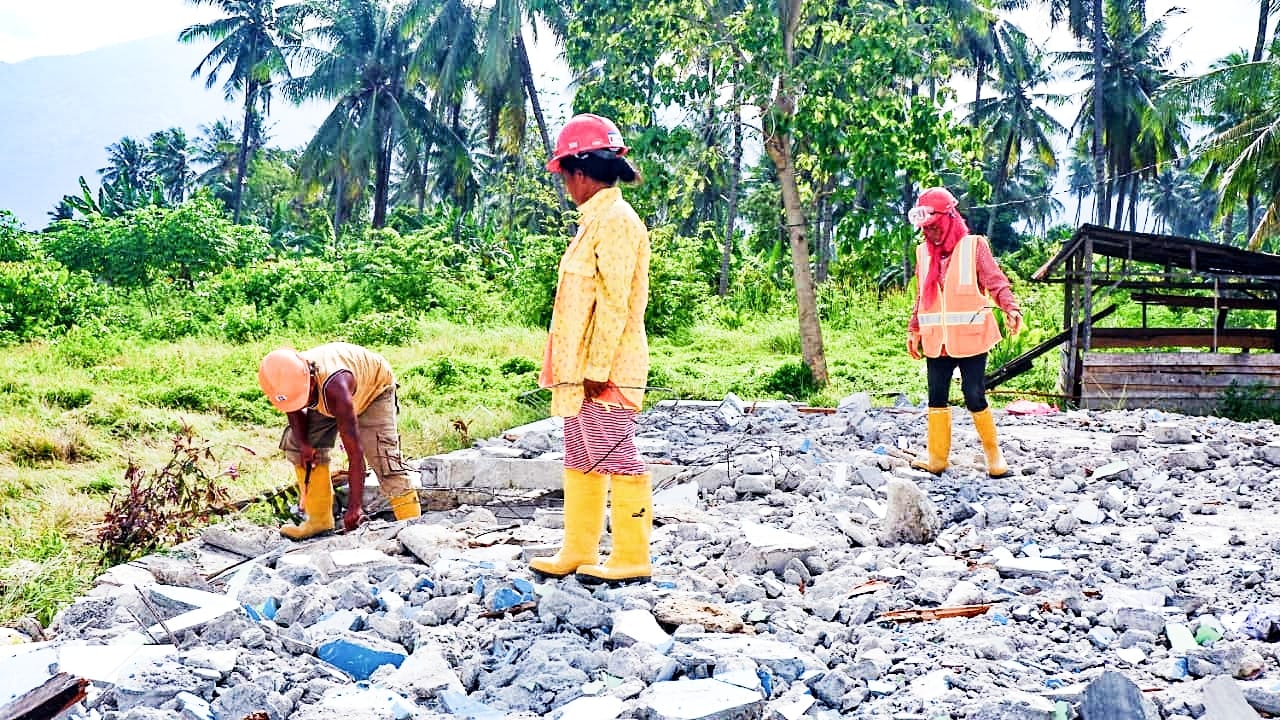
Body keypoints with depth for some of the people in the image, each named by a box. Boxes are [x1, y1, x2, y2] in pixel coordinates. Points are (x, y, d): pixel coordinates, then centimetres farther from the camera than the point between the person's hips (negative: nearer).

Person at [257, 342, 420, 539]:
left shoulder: (335, 387, -46)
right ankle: (319, 520, 3)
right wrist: (303, 444, -19)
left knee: (383, 456, -24)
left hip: (374, 388, -7)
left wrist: (354, 507, -45)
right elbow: (294, 411, -1)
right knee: (295, 443, -3)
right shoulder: (290, 380, -29)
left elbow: (355, 452, -45)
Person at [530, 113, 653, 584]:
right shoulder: (595, 220, 17)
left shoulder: (616, 219, -13)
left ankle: (631, 560, 4)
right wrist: (574, 367, 17)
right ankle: (577, 554, 21)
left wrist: (598, 369, -20)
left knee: (616, 459, -4)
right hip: (580, 368, 10)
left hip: (605, 370, -10)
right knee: (581, 461, 13)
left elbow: (614, 302, -19)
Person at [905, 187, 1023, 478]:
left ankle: (993, 454, 16)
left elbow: (995, 281, -10)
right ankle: (937, 459, 15)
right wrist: (913, 330, 17)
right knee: (937, 398, 7)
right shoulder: (923, 252, 10)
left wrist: (1011, 308, -26)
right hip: (936, 340, 4)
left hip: (970, 338, -4)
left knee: (975, 397, -2)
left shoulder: (974, 246, -2)